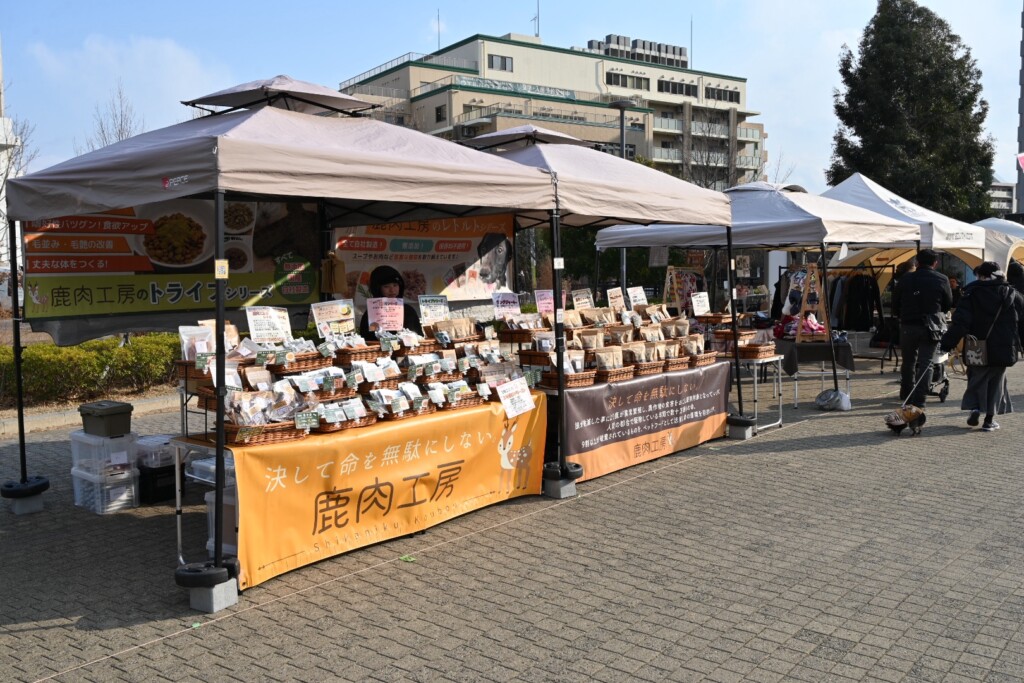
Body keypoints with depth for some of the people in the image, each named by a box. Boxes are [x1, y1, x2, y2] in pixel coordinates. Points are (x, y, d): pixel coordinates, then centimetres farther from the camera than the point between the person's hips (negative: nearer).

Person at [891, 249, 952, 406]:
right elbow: (948, 305, 7)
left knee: (908, 361, 17)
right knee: (925, 363, -1)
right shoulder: (942, 280, -3)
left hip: (908, 326, 2)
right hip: (931, 327, -2)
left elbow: (895, 305, 5)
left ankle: (906, 393, 28)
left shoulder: (905, 279, 1)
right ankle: (918, 399, -7)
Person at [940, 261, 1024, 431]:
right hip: (1003, 348, 1)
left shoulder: (971, 294, -5)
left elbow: (960, 323, -12)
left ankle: (974, 407, -6)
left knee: (976, 379, 15)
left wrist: (946, 344, -11)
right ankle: (989, 420, 10)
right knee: (996, 382, 11)